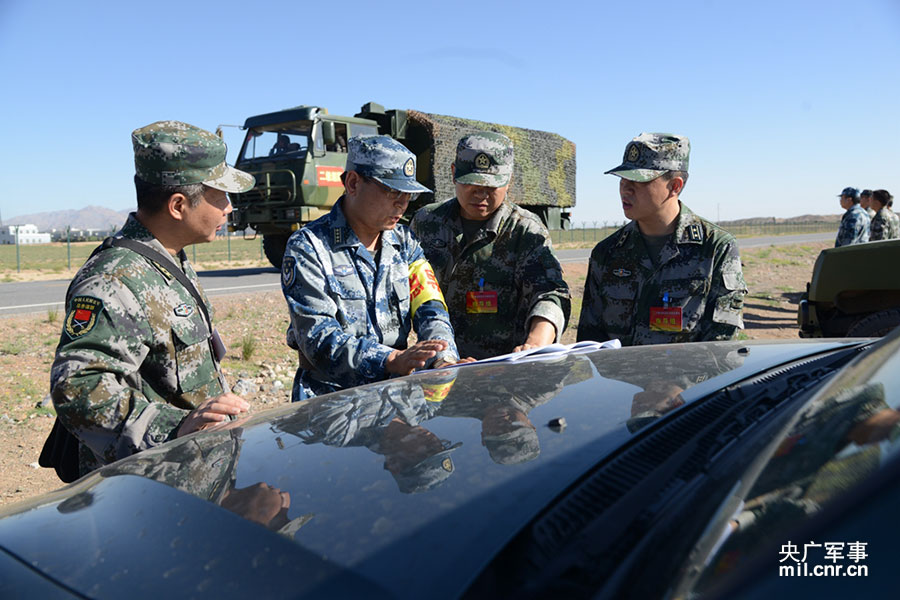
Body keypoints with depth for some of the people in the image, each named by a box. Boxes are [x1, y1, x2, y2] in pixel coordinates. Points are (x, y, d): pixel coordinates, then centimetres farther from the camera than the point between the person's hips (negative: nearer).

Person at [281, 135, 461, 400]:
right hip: (329, 397, -4)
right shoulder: (308, 247, -7)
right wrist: (393, 360, -30)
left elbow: (430, 310, 2)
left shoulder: (404, 242, 10)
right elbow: (318, 337, -16)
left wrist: (445, 360, -19)